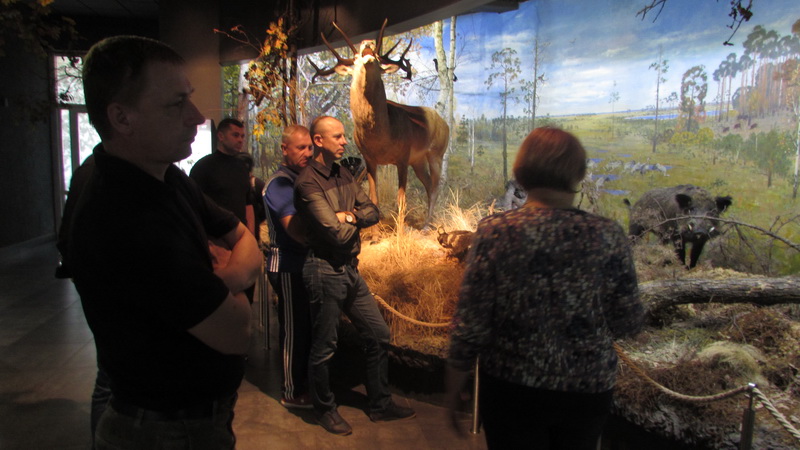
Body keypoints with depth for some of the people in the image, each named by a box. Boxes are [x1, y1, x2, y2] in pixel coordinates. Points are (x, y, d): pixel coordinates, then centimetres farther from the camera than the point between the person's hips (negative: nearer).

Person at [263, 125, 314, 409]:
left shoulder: (300, 180, 15)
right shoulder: (280, 183, -15)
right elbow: (294, 228, -25)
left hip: (301, 263, 9)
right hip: (287, 266, -9)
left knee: (305, 326, 16)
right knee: (294, 329, 0)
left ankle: (303, 382, 31)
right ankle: (292, 392, 14)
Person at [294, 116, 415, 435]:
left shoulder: (343, 176, 10)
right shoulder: (308, 183, -16)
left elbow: (372, 212, 5)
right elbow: (337, 233, -22)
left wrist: (349, 215, -14)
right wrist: (353, 220, -2)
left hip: (350, 269, 8)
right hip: (325, 271, -8)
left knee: (378, 335, 13)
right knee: (324, 347, 7)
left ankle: (381, 405, 28)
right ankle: (325, 409, 29)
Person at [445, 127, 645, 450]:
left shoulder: (495, 232, -15)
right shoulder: (608, 236, -12)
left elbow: (470, 326, -13)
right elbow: (628, 323, -6)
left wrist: (453, 388, 0)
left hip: (513, 388, -2)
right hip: (588, 389, 2)